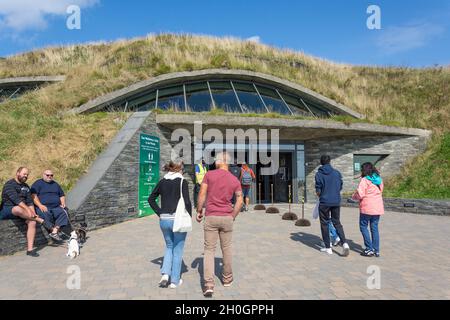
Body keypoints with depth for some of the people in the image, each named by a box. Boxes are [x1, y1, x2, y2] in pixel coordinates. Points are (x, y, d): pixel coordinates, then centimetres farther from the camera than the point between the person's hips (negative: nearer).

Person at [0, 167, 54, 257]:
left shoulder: (26, 186, 17)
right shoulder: (9, 184, -5)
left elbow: (30, 202, 9)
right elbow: (16, 199, -20)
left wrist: (33, 213, -7)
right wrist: (27, 209, -30)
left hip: (22, 210, 6)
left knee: (32, 221, -22)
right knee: (18, 209, -41)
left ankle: (30, 249, -22)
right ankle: (41, 221, -28)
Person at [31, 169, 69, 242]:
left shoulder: (55, 184, 26)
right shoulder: (38, 183, 10)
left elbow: (62, 195, 30)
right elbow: (33, 195, -4)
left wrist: (63, 203, 9)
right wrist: (40, 205, -19)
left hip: (56, 207, 4)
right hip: (43, 207, -4)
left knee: (63, 213, -27)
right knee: (46, 214, -37)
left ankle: (54, 232, -34)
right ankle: (54, 231, -24)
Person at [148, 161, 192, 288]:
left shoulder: (162, 182, 6)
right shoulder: (182, 182, -8)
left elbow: (151, 199, 10)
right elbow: (187, 202, -16)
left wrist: (160, 213, 9)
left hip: (164, 219, 4)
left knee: (169, 247, 23)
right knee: (177, 250, 11)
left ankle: (165, 274, 8)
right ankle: (175, 280, 19)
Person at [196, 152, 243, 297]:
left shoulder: (209, 174, -6)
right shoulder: (235, 180, 2)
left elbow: (202, 195, -8)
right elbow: (240, 201, -1)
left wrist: (199, 211, 4)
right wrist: (233, 217, 10)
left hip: (211, 217, -2)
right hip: (227, 218, 2)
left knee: (209, 250, 5)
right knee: (226, 248, 19)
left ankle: (209, 284, -4)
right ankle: (227, 277, 33)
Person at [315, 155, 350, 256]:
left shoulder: (319, 174, -6)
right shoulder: (337, 173, 2)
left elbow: (318, 191, -8)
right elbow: (340, 187, 7)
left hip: (324, 202, -3)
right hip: (336, 202, 3)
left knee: (324, 224, 9)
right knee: (337, 223, 14)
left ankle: (328, 248, 13)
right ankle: (345, 244, -3)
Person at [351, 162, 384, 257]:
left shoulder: (364, 180, -12)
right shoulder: (379, 179, 11)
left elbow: (359, 194, -17)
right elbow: (381, 190, 19)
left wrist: (354, 197, 1)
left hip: (367, 208, -7)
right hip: (378, 208, 7)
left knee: (363, 226, 6)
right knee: (374, 228, 12)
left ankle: (369, 249, 3)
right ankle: (376, 250, 14)